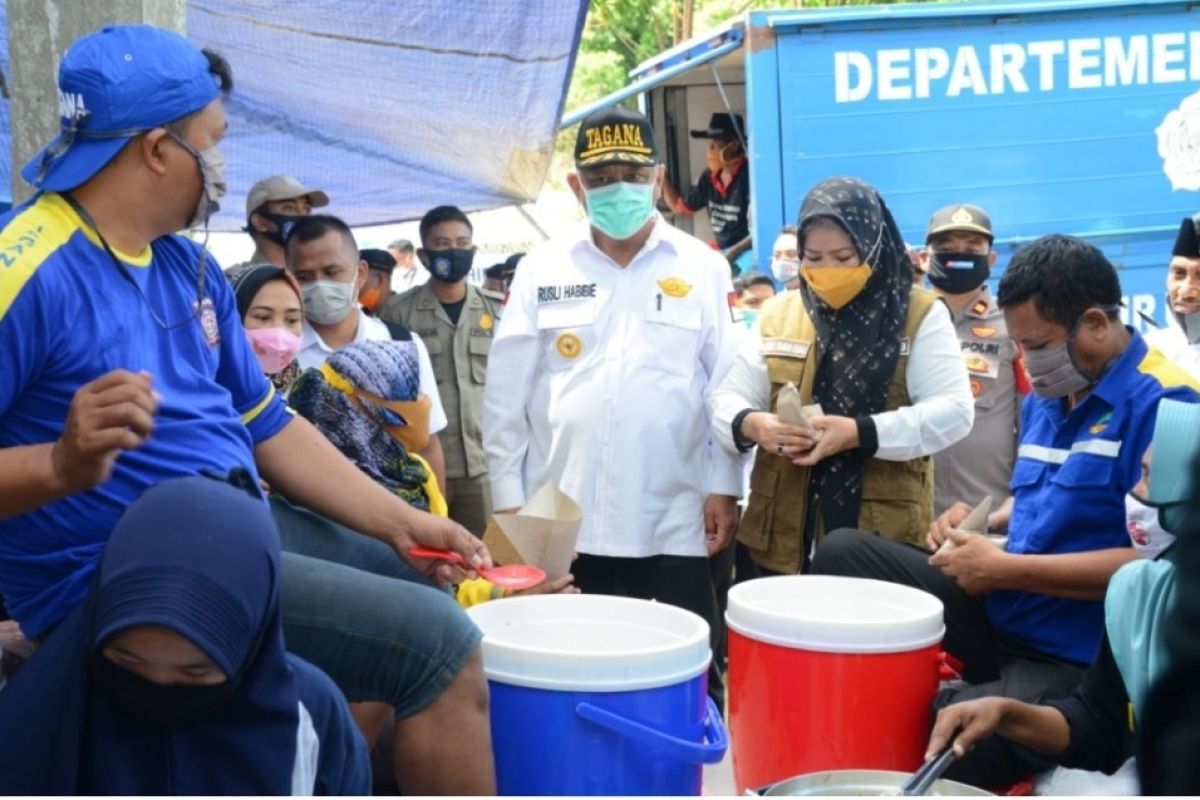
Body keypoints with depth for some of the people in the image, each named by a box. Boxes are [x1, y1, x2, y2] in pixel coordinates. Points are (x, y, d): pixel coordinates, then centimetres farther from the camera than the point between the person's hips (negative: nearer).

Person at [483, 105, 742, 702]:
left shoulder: (703, 269, 5)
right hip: (563, 519, 1)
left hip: (673, 520, 0)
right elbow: (505, 396, 5)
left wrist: (723, 487, -2)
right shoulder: (540, 271, 6)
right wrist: (507, 498, 3)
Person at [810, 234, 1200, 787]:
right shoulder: (1046, 398, 11)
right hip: (1001, 616, 9)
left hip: (1076, 663, -9)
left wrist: (1006, 569, -20)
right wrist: (977, 519, 4)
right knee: (842, 553, 3)